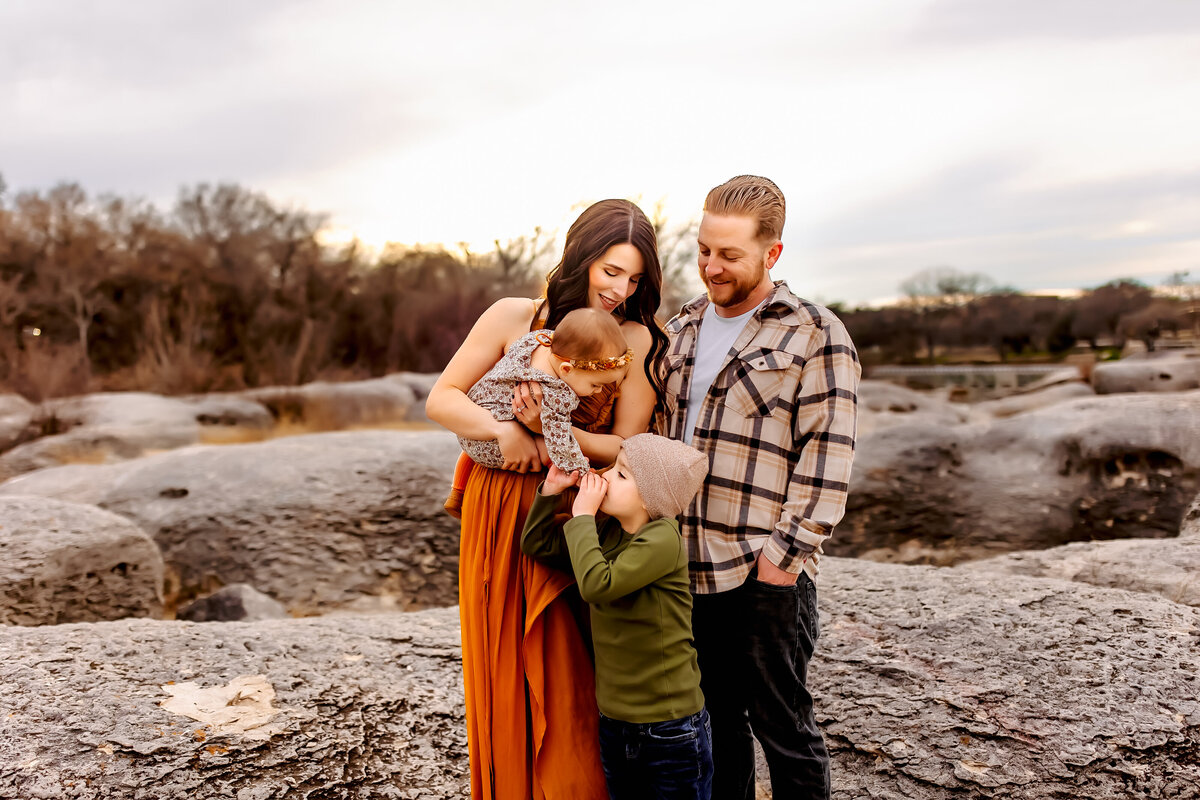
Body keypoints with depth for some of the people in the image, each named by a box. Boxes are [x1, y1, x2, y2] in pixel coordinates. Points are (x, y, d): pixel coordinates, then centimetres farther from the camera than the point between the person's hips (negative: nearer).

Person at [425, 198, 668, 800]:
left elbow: (628, 449, -5)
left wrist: (552, 432, -20)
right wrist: (506, 431, -15)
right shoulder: (514, 317, 0)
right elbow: (441, 398, 1)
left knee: (567, 685, 4)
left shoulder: (637, 341, -2)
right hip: (498, 519, 2)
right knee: (502, 677, 12)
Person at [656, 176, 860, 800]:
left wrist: (785, 553, -14)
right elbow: (656, 431, 17)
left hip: (766, 574, -5)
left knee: (782, 727, 8)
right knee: (712, 723, 18)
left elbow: (826, 458, -10)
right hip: (685, 568, 6)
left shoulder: (815, 336, -6)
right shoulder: (682, 330, 12)